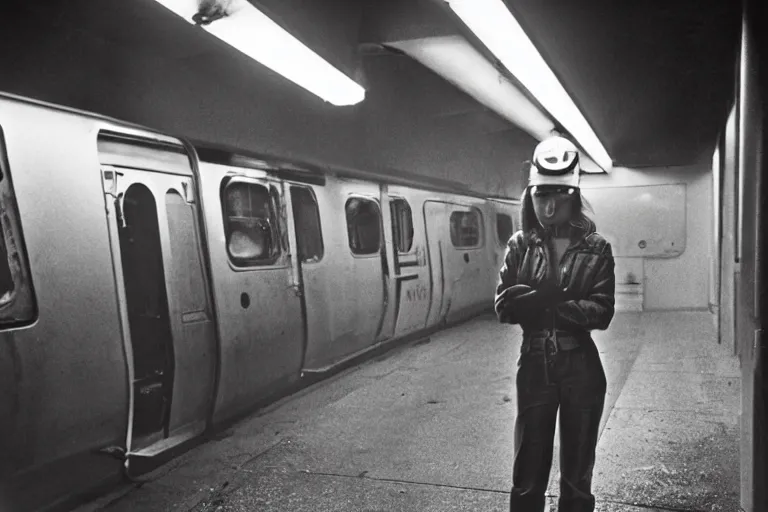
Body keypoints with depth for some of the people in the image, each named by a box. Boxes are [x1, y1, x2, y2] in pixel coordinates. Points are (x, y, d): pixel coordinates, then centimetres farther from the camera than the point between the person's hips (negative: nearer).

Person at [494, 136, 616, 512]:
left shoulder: (596, 248, -4)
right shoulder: (519, 245, -1)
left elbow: (602, 313, -13)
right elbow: (503, 307, -7)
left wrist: (535, 303, -18)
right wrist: (545, 296, -21)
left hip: (581, 368, 0)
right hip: (534, 367, 1)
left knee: (577, 476, 16)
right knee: (527, 475, 11)